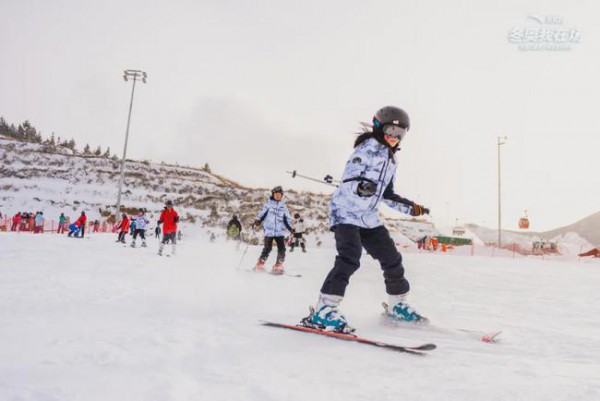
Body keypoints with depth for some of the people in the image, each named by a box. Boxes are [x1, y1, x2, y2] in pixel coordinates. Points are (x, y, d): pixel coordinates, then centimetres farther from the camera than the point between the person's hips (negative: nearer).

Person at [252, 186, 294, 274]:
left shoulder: (283, 206, 13)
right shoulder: (268, 204, 4)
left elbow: (287, 219, 16)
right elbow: (262, 214, 4)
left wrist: (290, 228, 4)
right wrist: (257, 221, -13)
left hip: (280, 231, 3)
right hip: (269, 230, -3)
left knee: (282, 249, -7)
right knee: (267, 249, -6)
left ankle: (278, 267, 3)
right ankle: (259, 265, 11)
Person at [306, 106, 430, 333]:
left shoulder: (391, 160, 18)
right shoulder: (368, 148, -9)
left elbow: (387, 195, 24)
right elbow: (348, 181, -19)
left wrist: (410, 208, 18)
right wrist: (361, 187, -40)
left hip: (368, 217, 9)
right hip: (346, 212, -9)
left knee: (392, 258, 10)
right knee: (349, 259, -24)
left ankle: (397, 306, 28)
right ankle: (323, 311, -22)